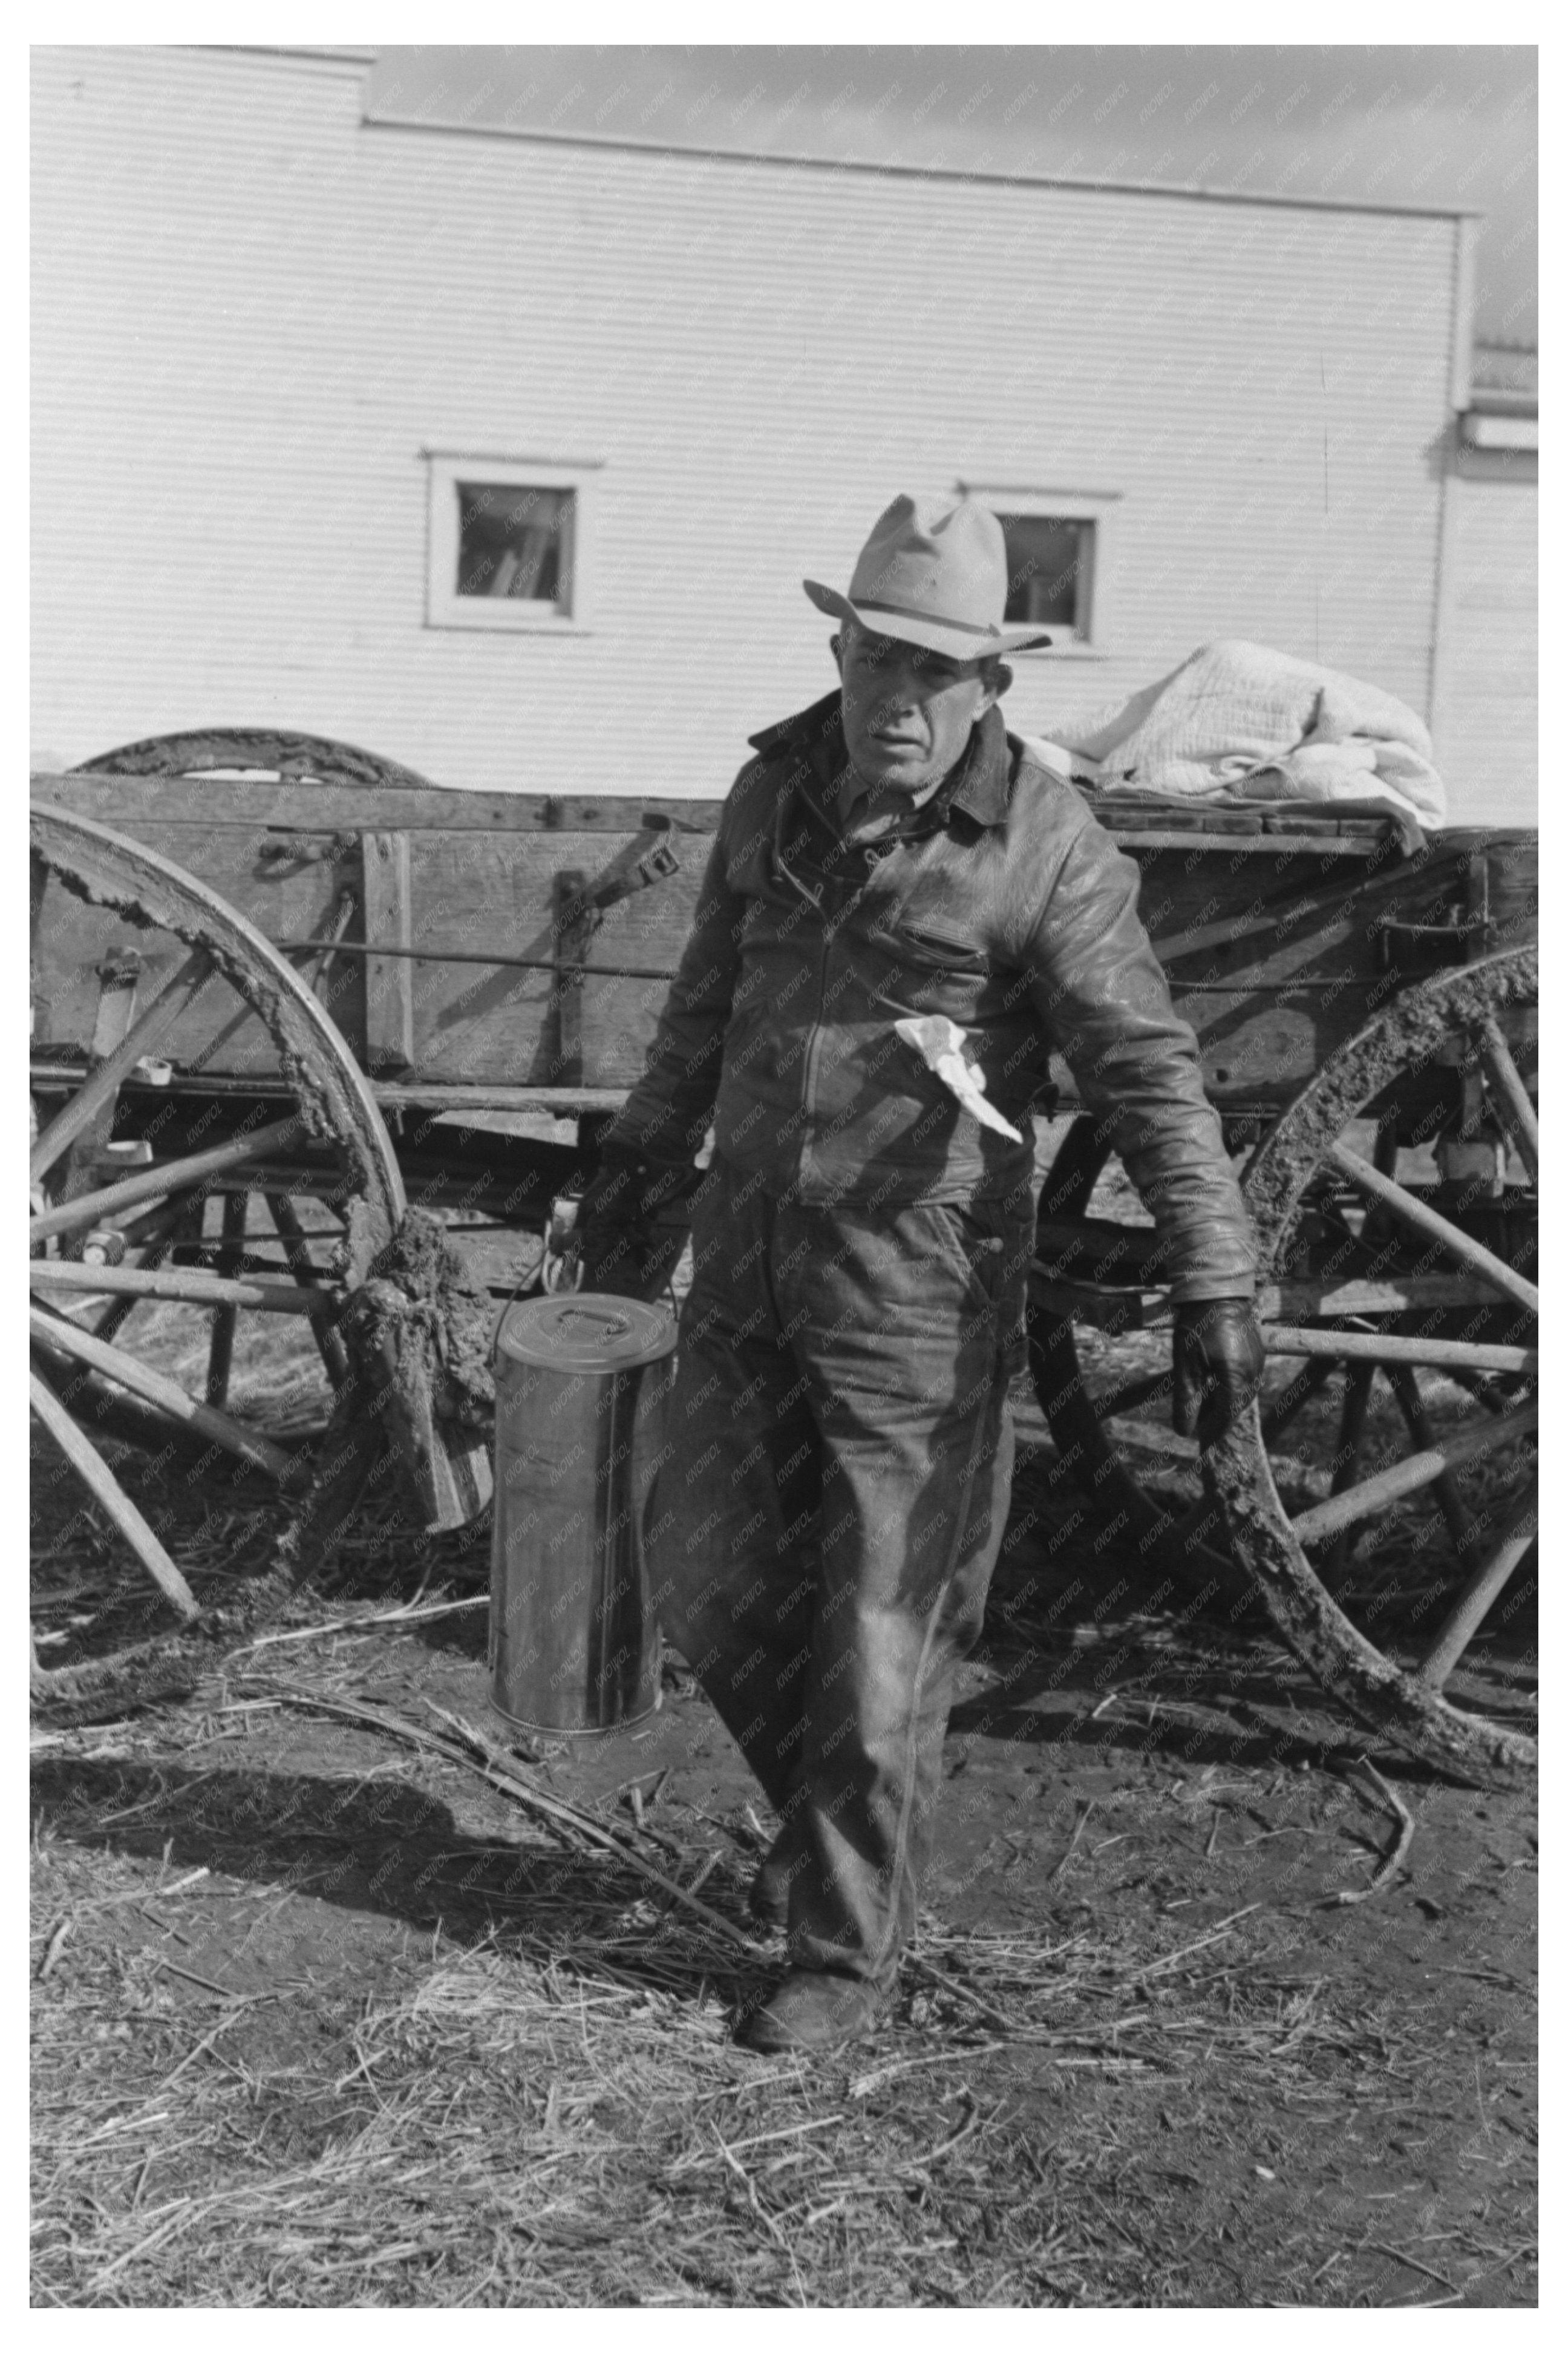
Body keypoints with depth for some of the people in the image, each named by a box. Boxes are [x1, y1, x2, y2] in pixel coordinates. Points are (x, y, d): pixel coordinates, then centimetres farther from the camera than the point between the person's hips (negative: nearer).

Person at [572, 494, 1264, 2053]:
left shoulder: (1045, 849, -13)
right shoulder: (776, 791, 5)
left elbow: (1147, 1070, -17)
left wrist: (1212, 1281, -25)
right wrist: (640, 1172, 26)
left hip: (917, 1296, -6)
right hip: (749, 1265, 6)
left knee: (879, 1633, 3)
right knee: (710, 1585, 14)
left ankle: (848, 1953, 21)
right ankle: (828, 1812, 41)